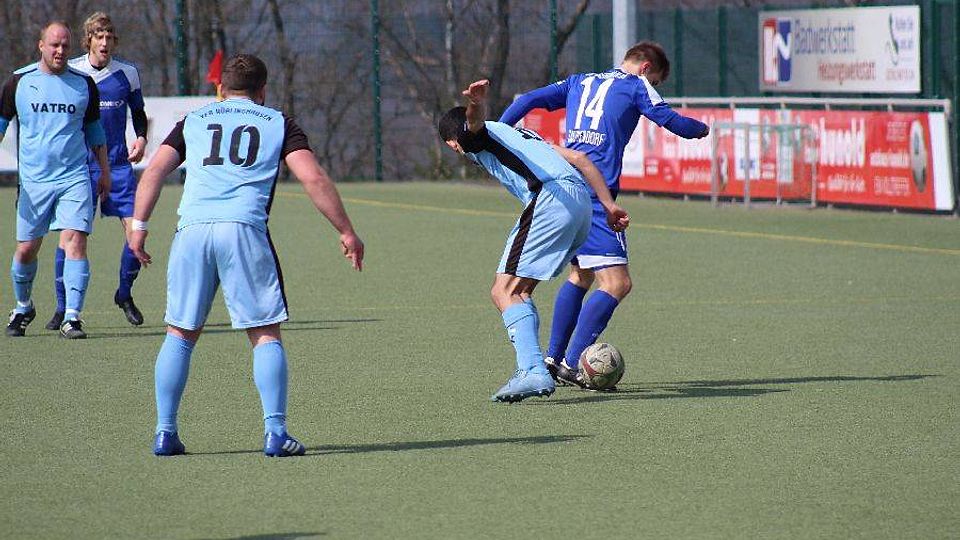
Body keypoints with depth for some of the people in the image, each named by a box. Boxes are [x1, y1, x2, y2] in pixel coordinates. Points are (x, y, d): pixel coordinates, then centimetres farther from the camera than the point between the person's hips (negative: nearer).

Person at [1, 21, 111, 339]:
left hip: (75, 178, 0)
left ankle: (71, 318, -15)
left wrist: (104, 170, 18)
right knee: (26, 250, 5)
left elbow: (94, 129, 18)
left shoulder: (83, 84, 6)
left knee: (75, 242, -15)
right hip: (33, 180, 0)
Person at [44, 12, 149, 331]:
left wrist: (141, 138, -1)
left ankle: (124, 295, 15)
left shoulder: (127, 74, 4)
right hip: (77, 164, -2)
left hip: (117, 164, 2)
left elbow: (138, 112, 17)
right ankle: (63, 307, 5)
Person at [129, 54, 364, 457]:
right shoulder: (278, 124, 16)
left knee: (180, 334, 12)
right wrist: (347, 232, 8)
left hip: (192, 228, 2)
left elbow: (154, 171, 10)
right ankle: (275, 432, -6)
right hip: (244, 228, -2)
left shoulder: (193, 121, 22)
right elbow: (313, 178, 5)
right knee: (266, 335, 4)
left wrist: (139, 225, 8)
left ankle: (165, 432, 9)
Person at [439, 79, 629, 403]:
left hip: (550, 200, -8)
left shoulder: (474, 137, 15)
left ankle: (533, 372, -25)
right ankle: (531, 366, 15)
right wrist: (609, 206, 26)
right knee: (520, 290, 19)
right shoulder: (517, 134, 38)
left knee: (504, 292, -9)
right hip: (581, 201, 8)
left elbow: (475, 121, -12)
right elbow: (578, 158, 29)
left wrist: (476, 104, -36)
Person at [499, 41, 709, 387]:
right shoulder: (637, 85, 7)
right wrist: (701, 129, 22)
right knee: (616, 283, -10)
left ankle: (552, 359, 23)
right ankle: (572, 365, -18)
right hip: (595, 193, -8)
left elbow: (529, 100, 18)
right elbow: (672, 121, 1)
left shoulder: (580, 82, 23)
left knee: (580, 275, 25)